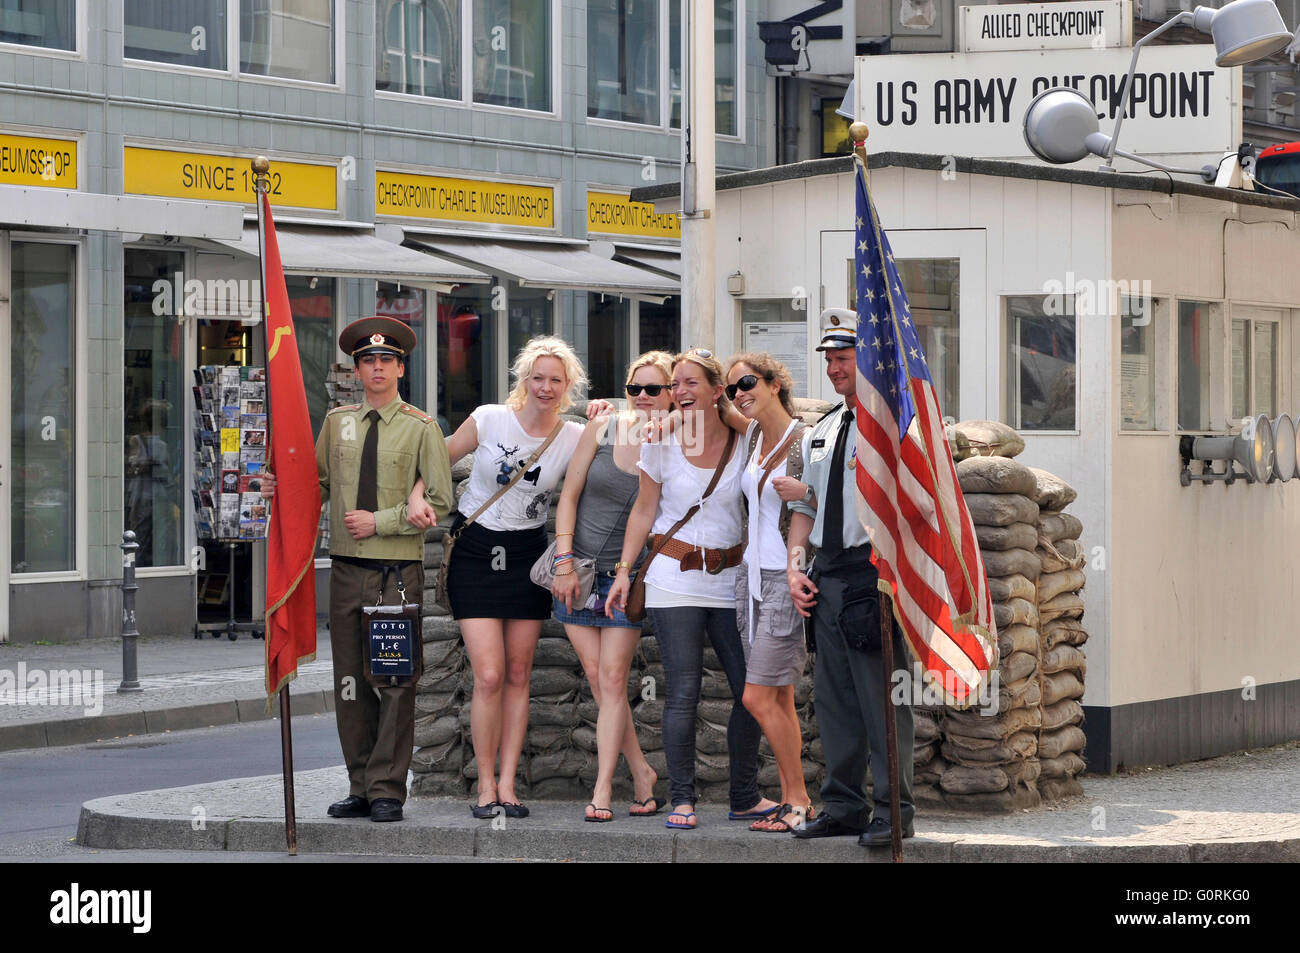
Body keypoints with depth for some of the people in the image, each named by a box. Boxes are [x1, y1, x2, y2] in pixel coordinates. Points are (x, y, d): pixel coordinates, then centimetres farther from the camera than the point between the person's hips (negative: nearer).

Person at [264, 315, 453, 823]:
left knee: (396, 682, -5)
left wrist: (379, 522, -10)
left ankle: (386, 791, -1)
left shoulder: (421, 428, -1)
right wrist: (283, 488, -2)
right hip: (347, 567, 4)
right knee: (350, 682, 5)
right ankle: (360, 787, 12)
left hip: (399, 571, -4)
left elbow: (440, 501, -4)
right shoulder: (337, 421, 11)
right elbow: (321, 483, 18)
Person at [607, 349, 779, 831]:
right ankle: (682, 799, 0)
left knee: (750, 689, 2)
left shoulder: (743, 443, 1)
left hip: (730, 579, 2)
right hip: (674, 579, -2)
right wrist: (624, 570, 1)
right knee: (683, 692, -7)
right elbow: (644, 511, 6)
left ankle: (745, 796, 15)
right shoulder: (662, 444, -1)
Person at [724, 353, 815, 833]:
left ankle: (798, 800, 1)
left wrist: (805, 493, -26)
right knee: (780, 698, 8)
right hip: (752, 573, 7)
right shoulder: (751, 435, 9)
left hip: (786, 578, -7)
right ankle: (791, 798, 11)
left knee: (759, 698, -9)